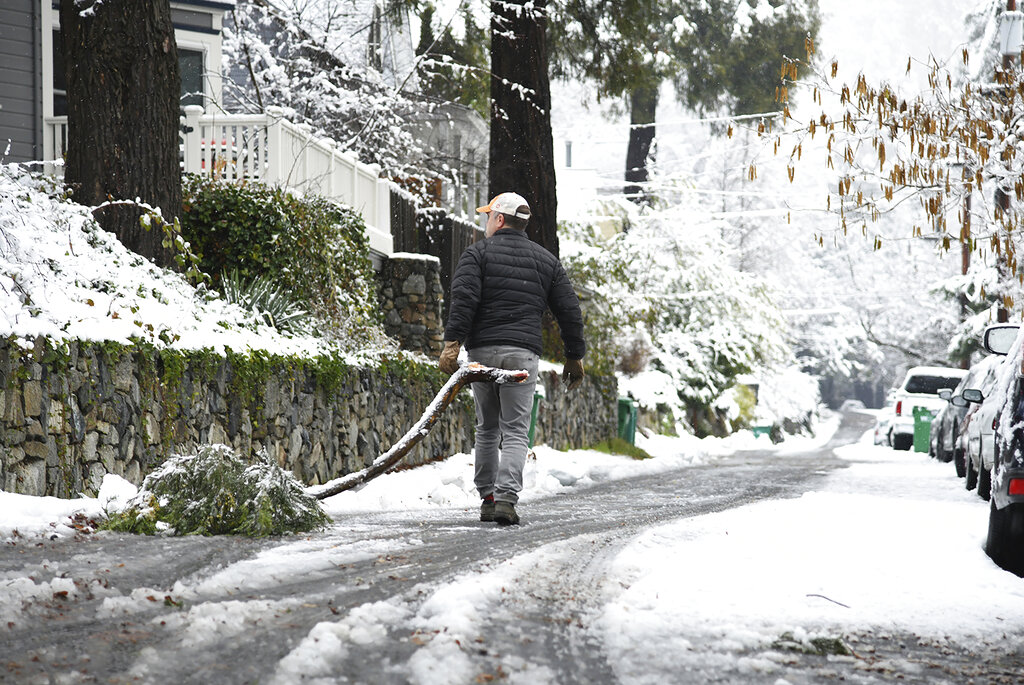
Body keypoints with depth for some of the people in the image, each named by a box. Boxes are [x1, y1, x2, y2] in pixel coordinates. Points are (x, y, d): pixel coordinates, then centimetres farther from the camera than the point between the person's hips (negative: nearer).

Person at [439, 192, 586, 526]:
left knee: (486, 429, 15)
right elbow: (570, 311, 14)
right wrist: (574, 357, 20)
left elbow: (463, 299, -10)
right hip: (523, 354, 0)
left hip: (482, 350, 0)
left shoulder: (477, 253, 5)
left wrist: (452, 343, -15)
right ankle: (505, 498, -19)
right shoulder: (546, 260, 15)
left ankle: (487, 497, 16)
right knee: (515, 431, -2)